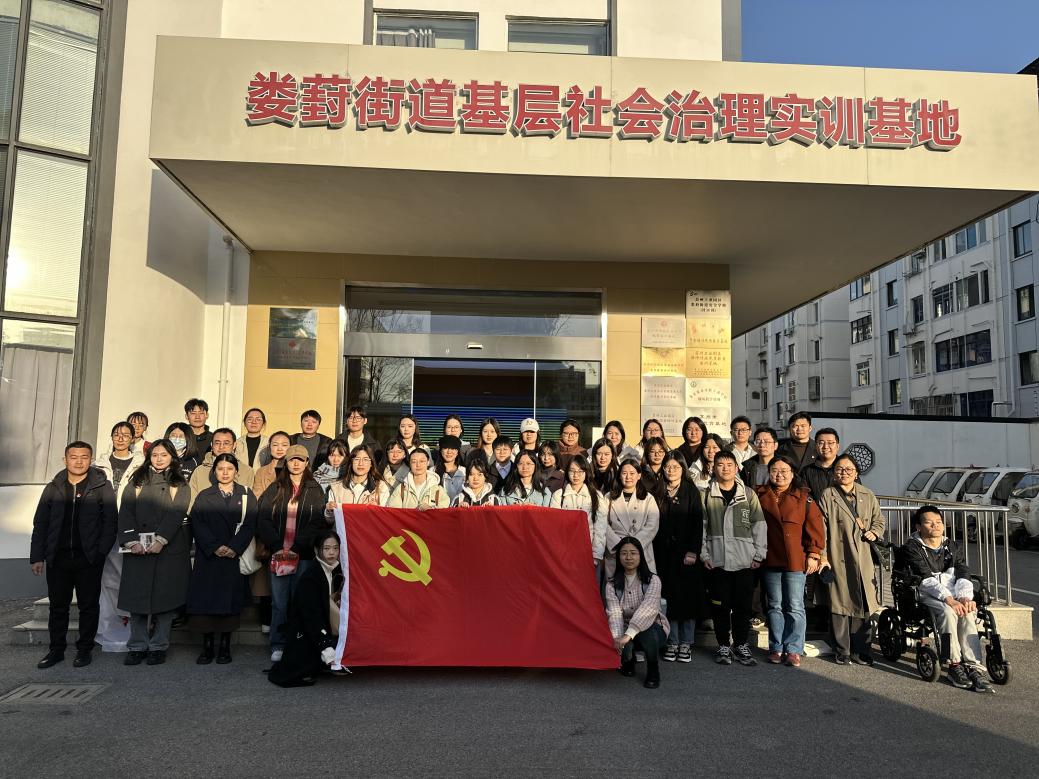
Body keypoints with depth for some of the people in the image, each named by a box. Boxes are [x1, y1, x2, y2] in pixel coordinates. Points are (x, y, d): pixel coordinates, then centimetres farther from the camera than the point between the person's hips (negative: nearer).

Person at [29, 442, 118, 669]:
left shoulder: (102, 487, -1)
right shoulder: (53, 488, 8)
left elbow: (110, 522, -2)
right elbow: (40, 524, 10)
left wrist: (101, 552, -10)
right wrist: (37, 557, 4)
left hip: (89, 558, -3)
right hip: (58, 557, 3)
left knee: (89, 605, 6)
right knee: (58, 606, 11)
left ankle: (84, 649, 18)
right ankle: (56, 649, 24)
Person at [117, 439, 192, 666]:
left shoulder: (180, 485, 7)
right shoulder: (137, 481, 13)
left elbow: (176, 513, -6)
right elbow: (126, 512, 2)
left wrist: (160, 540, -19)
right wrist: (132, 541, -12)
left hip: (169, 548, -1)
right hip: (138, 548, 2)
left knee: (165, 596, 0)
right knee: (137, 596, 2)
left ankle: (159, 646, 10)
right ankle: (137, 647, 12)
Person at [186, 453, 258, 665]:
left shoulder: (246, 495, 8)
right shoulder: (204, 496, 11)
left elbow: (249, 524, -1)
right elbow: (197, 524, -1)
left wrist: (235, 548, -14)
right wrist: (214, 547, -14)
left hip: (235, 557, -1)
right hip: (208, 558, 1)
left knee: (230, 599, 0)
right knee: (206, 600, -2)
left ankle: (225, 646, 8)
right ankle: (207, 647, 6)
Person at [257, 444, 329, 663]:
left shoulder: (315, 490, 7)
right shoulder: (275, 489, 12)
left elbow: (319, 523, -1)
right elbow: (263, 520, 4)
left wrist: (296, 548, -11)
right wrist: (276, 546, -9)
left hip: (304, 555, -1)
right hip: (278, 554, 1)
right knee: (279, 603, 3)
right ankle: (278, 646, 12)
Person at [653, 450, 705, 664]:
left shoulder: (691, 491, 2)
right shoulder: (659, 493, 9)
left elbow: (697, 522, -4)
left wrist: (693, 551, -12)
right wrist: (654, 552, 0)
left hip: (686, 552, -2)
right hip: (664, 553, 2)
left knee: (688, 597, 1)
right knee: (669, 597, 3)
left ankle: (686, 643, 10)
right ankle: (672, 642, 11)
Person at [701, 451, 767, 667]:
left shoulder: (748, 494, 5)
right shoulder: (706, 495, 3)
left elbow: (759, 525, 5)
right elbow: (701, 526, 3)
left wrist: (759, 554, 0)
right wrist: (704, 554, -4)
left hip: (745, 560, 1)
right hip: (717, 560, 0)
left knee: (743, 605, 6)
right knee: (720, 605, 5)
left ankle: (741, 645, 21)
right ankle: (723, 645, 18)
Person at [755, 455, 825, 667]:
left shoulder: (803, 497, 1)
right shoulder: (759, 496, 6)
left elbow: (814, 526, -1)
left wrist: (813, 554, -6)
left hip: (795, 560, -2)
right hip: (770, 560, 2)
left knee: (795, 607, 0)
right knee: (775, 606, 11)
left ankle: (794, 650, 8)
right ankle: (776, 648, 19)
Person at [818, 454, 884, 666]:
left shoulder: (868, 496, 12)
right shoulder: (828, 496, 1)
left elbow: (879, 519, 23)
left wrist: (874, 532, 0)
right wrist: (822, 556, -8)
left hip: (863, 560, 3)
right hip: (838, 559, -3)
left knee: (863, 606, 5)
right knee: (840, 605, 1)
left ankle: (862, 650, 17)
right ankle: (842, 651, 12)